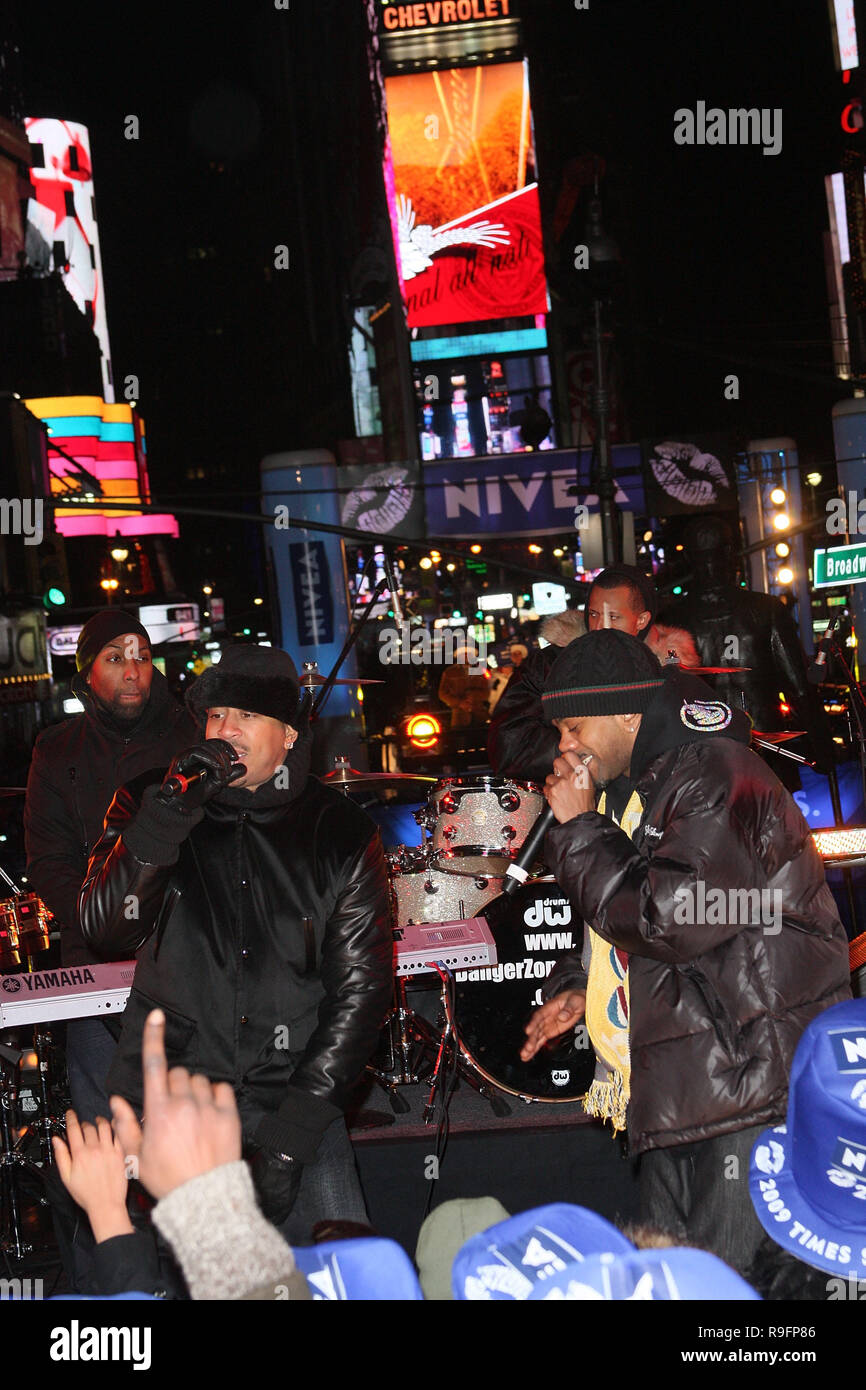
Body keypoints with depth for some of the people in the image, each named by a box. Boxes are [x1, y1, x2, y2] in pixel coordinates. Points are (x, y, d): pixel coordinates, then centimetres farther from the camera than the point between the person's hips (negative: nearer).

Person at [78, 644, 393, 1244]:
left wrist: (294, 1131, -9)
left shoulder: (342, 834, -1)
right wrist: (170, 814, -20)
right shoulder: (150, 804, 3)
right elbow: (105, 930, -8)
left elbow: (360, 990, -3)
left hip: (294, 1098, 0)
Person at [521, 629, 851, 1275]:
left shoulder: (716, 777, -15)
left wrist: (580, 829, -13)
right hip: (672, 1098, 10)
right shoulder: (639, 789, 17)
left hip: (752, 1088, -10)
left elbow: (670, 921, -23)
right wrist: (579, 985, 10)